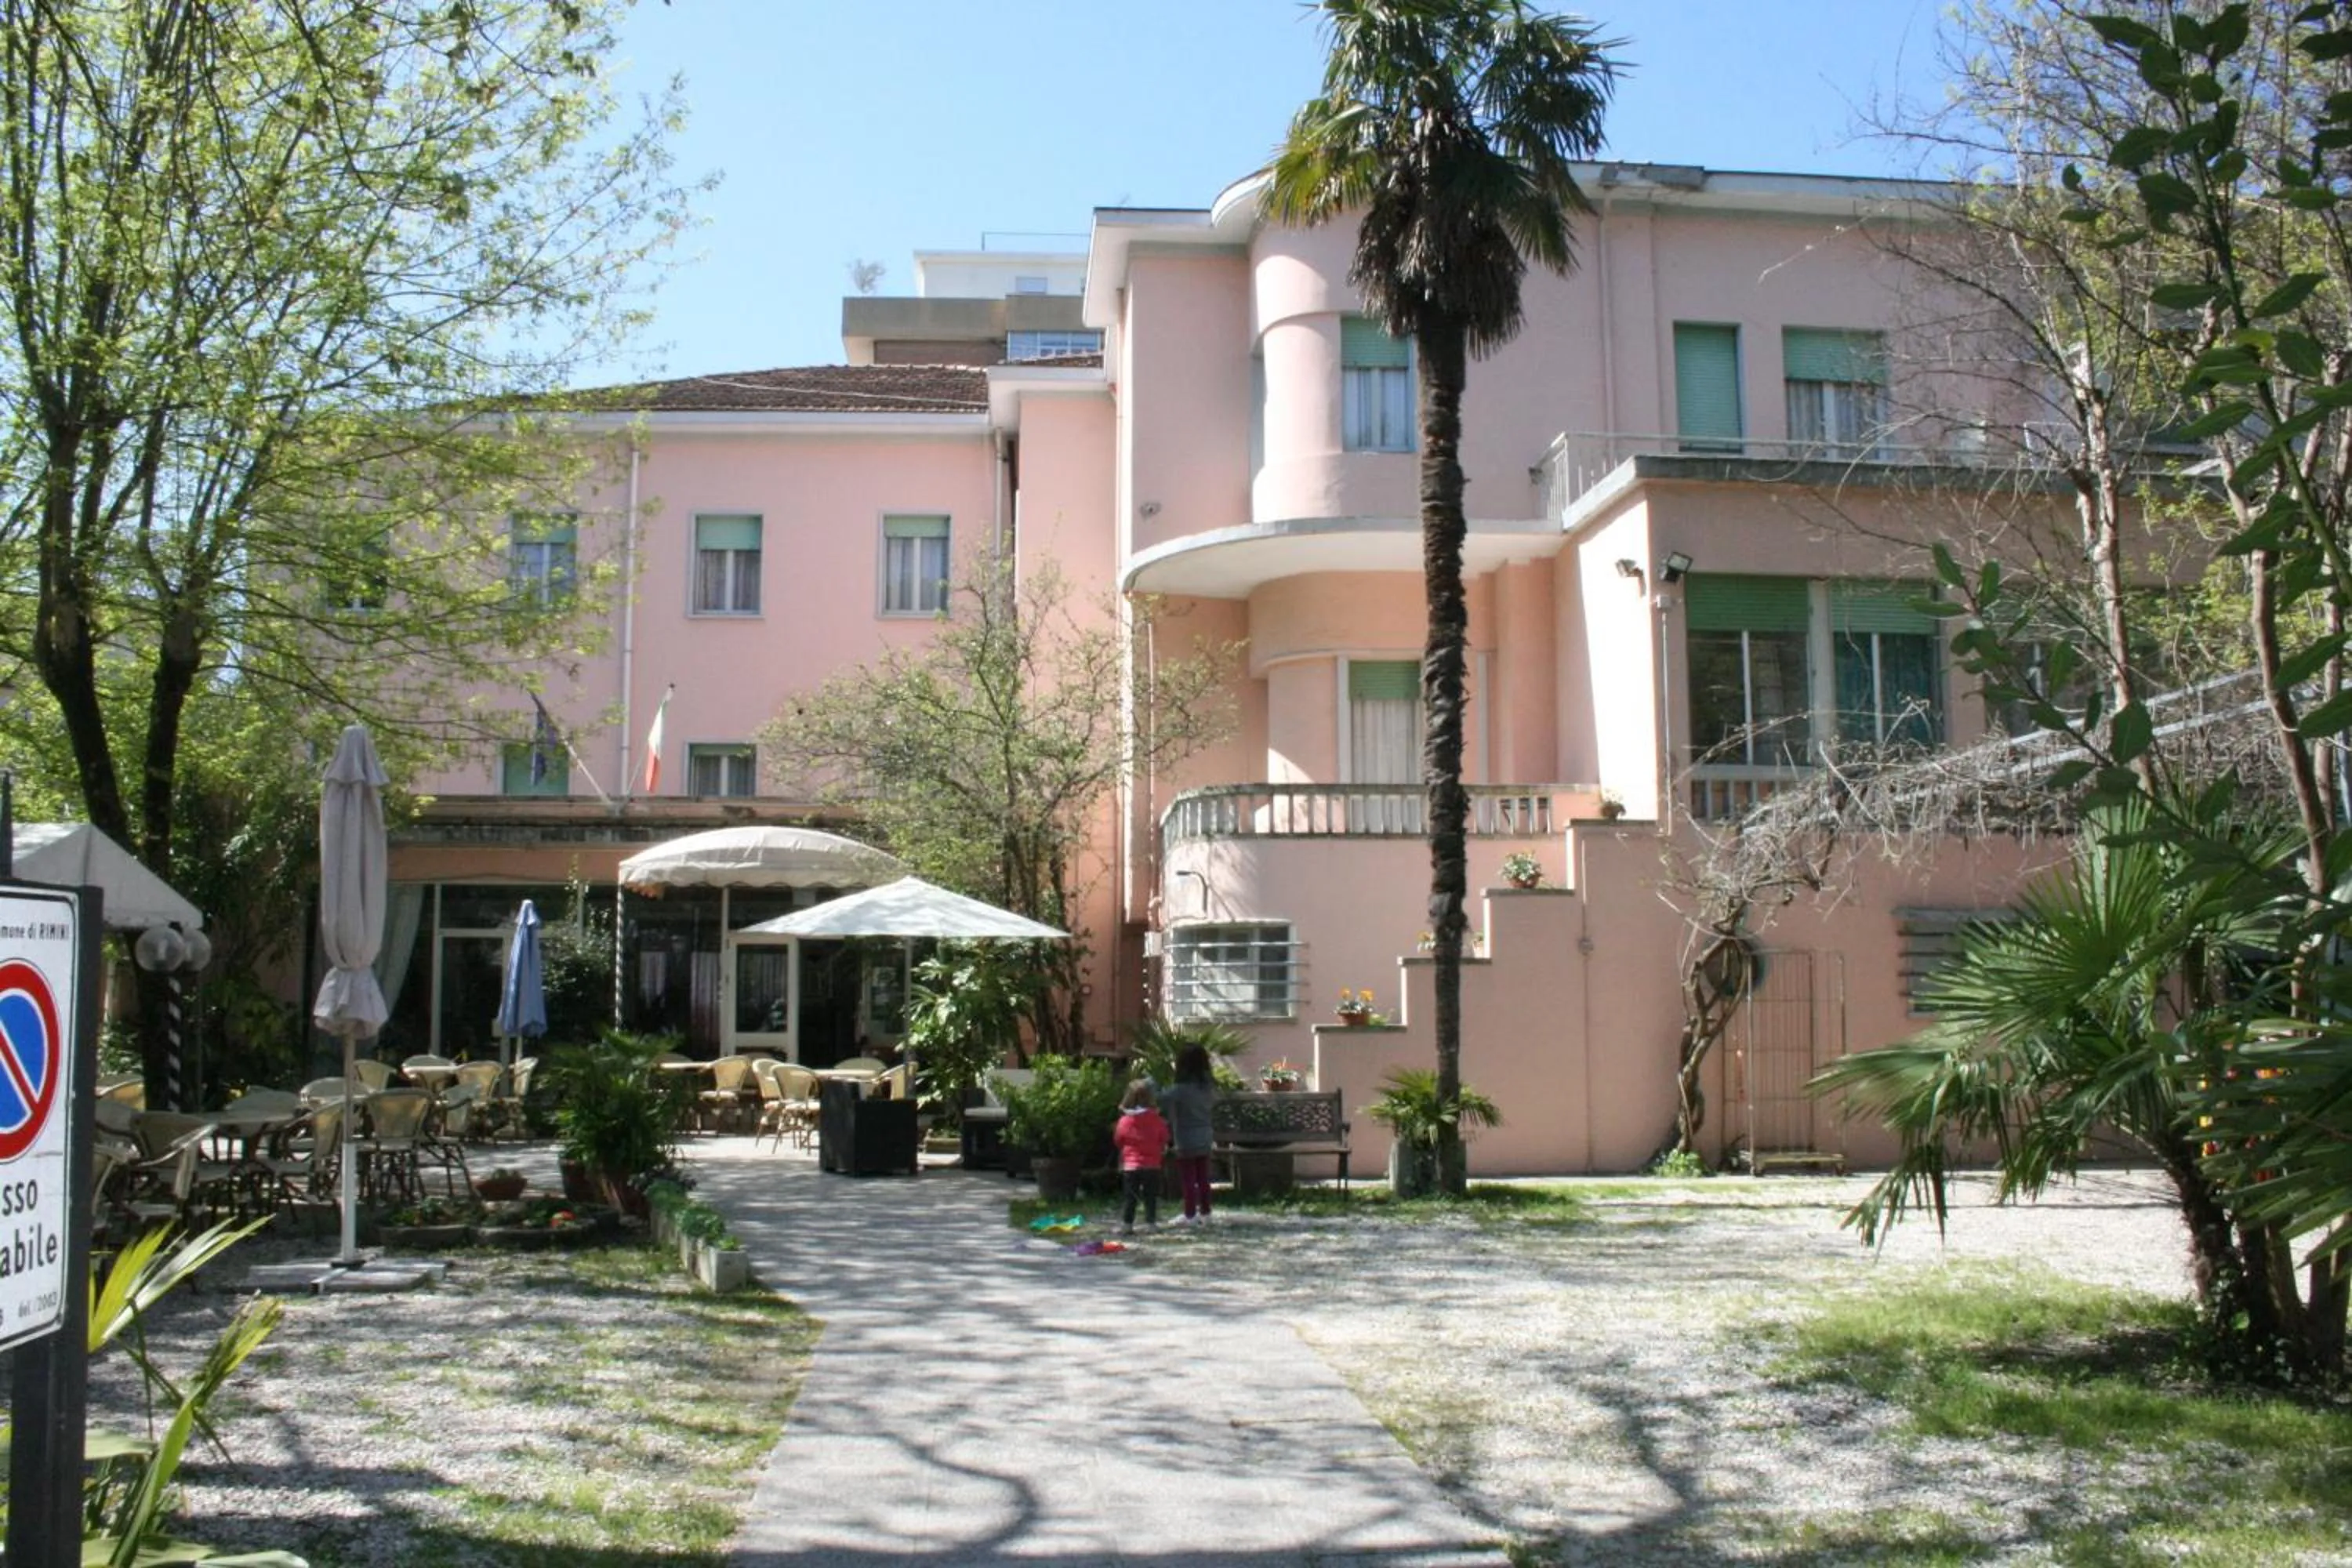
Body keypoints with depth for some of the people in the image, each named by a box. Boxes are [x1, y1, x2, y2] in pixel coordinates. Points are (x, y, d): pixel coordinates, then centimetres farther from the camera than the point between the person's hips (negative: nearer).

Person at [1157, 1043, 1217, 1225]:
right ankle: (1204, 1212, 21)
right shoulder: (1208, 1087, 2)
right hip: (1204, 1138, 7)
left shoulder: (1180, 1089, -20)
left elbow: (1161, 1100, -27)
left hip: (1186, 1141, -7)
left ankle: (1190, 1215, 6)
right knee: (1202, 1177, 14)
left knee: (1188, 1179, 2)